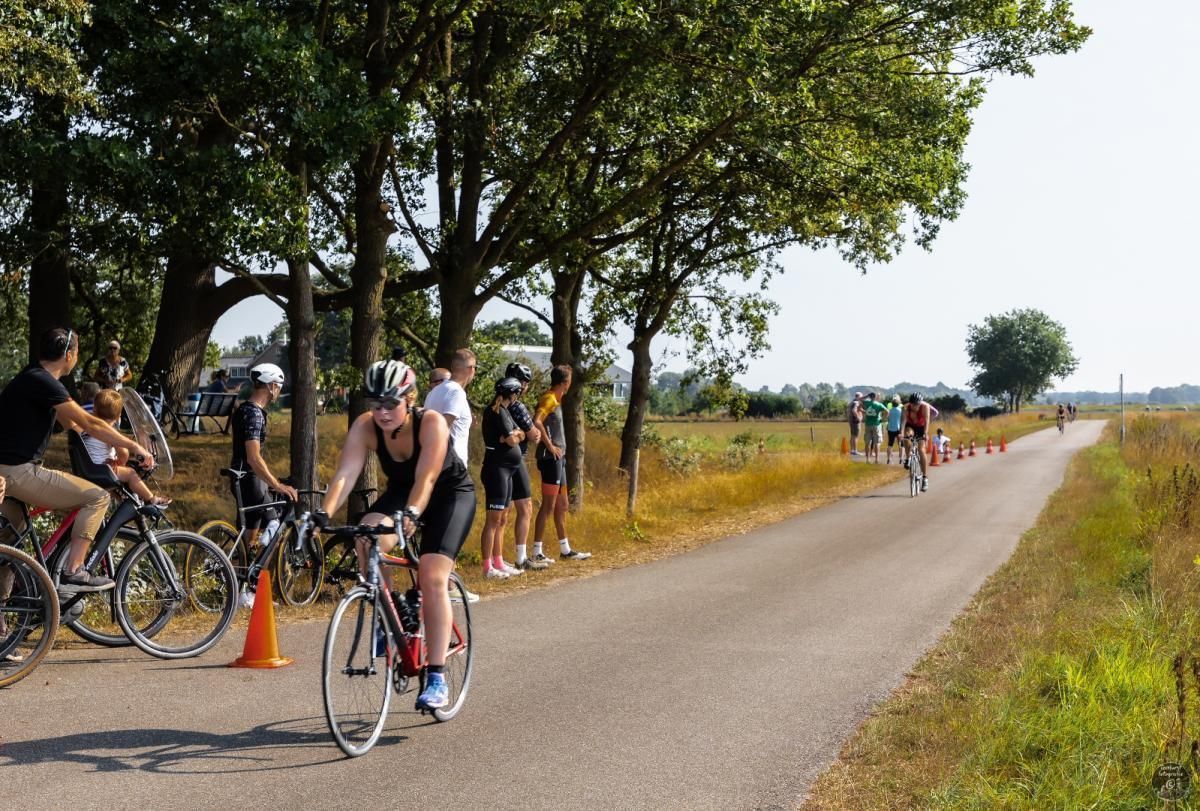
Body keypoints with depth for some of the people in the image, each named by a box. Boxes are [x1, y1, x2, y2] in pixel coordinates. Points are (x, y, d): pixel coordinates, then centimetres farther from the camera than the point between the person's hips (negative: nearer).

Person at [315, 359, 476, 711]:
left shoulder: (431, 424, -31)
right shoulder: (364, 427, -21)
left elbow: (426, 479, -41)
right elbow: (344, 475, -30)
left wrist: (411, 514, -59)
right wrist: (324, 514, -46)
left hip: (451, 493, -4)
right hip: (401, 491, 4)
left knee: (432, 576, -21)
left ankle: (437, 678, -18)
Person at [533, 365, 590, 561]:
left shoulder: (555, 401, 16)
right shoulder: (549, 399, -13)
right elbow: (536, 422, -28)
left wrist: (560, 449, 9)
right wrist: (550, 445, -22)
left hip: (558, 458, 10)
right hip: (551, 458, -10)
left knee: (562, 505, 15)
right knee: (548, 505, -7)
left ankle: (565, 549, 24)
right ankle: (537, 551, -4)